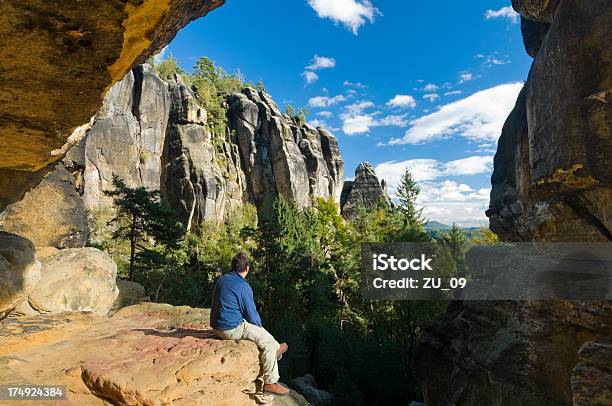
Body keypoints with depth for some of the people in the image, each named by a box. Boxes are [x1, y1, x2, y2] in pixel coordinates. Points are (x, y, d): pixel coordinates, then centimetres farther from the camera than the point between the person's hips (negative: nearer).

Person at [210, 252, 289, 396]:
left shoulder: (221, 279, 6)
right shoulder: (243, 287, -20)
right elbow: (252, 314, -14)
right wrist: (259, 324, 9)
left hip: (218, 326, 9)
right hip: (232, 329, -9)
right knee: (268, 341, -2)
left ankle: (274, 350, 40)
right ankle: (270, 382, 4)